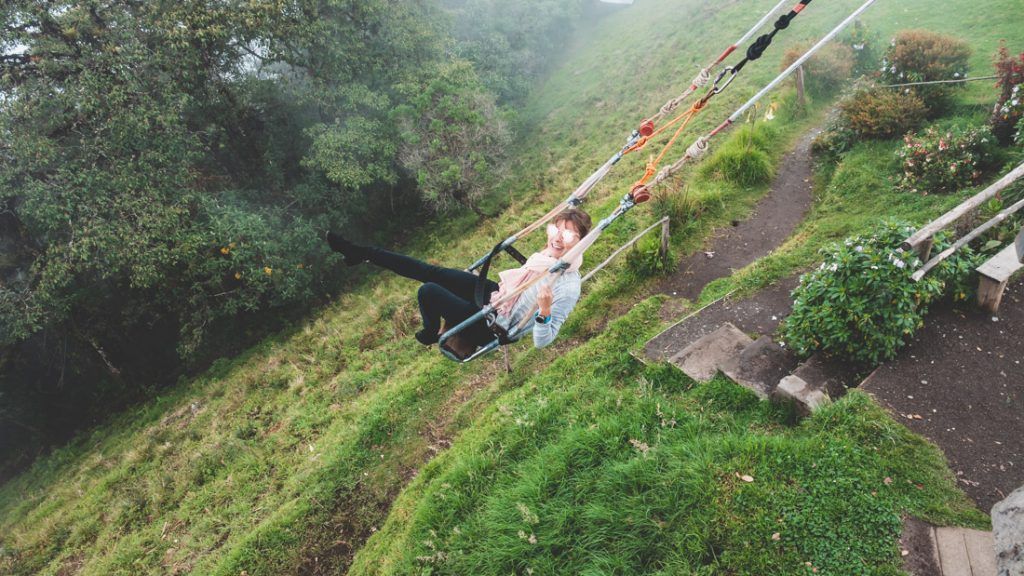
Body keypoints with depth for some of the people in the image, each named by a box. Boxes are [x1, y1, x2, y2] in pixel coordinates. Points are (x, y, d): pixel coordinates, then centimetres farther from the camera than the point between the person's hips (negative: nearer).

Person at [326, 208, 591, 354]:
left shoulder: (569, 287, -26)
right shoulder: (548, 253, -2)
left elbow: (542, 341, -27)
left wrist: (544, 311, -42)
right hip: (496, 293, 8)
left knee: (429, 290, -14)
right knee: (433, 272, 0)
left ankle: (430, 335, 19)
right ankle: (363, 254, 12)